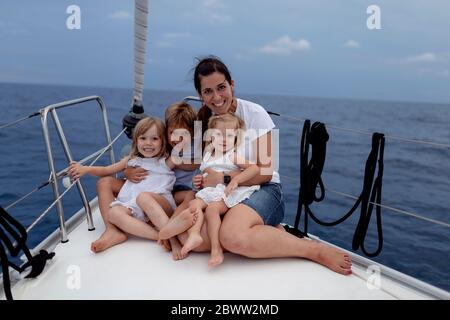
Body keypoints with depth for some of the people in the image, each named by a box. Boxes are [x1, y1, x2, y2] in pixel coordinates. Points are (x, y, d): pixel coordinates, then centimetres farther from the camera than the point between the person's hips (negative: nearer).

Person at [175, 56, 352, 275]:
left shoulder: (254, 113, -6)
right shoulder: (203, 119, 7)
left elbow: (265, 173, -9)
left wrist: (224, 179, -19)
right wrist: (202, 181, -9)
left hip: (262, 189, -4)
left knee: (232, 236, -37)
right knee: (189, 237, -27)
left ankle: (318, 250, -18)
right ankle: (268, 233, -11)